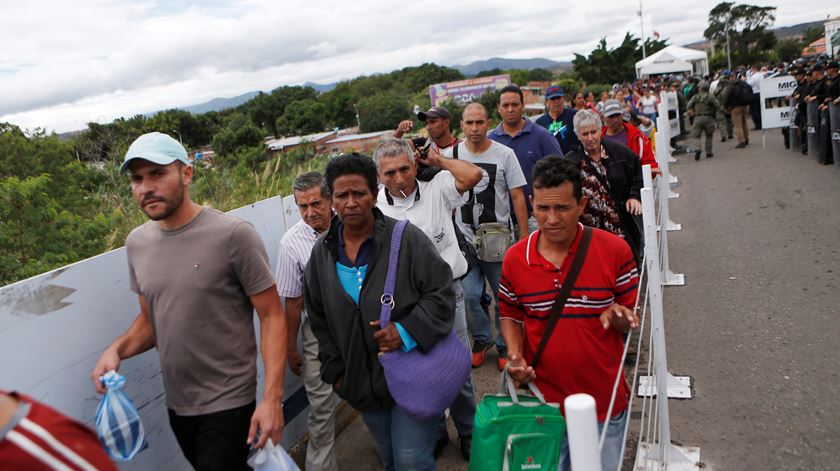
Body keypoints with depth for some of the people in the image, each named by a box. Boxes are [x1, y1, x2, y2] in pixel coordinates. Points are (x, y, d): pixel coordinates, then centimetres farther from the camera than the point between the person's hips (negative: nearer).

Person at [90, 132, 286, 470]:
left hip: (228, 404, -6)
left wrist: (272, 398, -21)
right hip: (176, 404, 6)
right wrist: (118, 348, -7)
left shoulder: (233, 235, -17)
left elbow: (272, 316, -15)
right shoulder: (137, 243, 2)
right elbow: (149, 319, 13)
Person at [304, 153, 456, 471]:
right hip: (362, 383, 5)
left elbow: (441, 293, -12)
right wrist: (335, 370, 8)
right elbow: (319, 319, 10)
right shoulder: (322, 252, 1)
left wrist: (407, 331, -24)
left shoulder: (406, 238, -13)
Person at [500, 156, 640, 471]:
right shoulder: (514, 259, -6)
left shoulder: (614, 250, -11)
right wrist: (515, 355, -10)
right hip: (543, 399, 1)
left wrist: (618, 316, -25)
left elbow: (633, 315, -1)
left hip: (604, 401, -1)